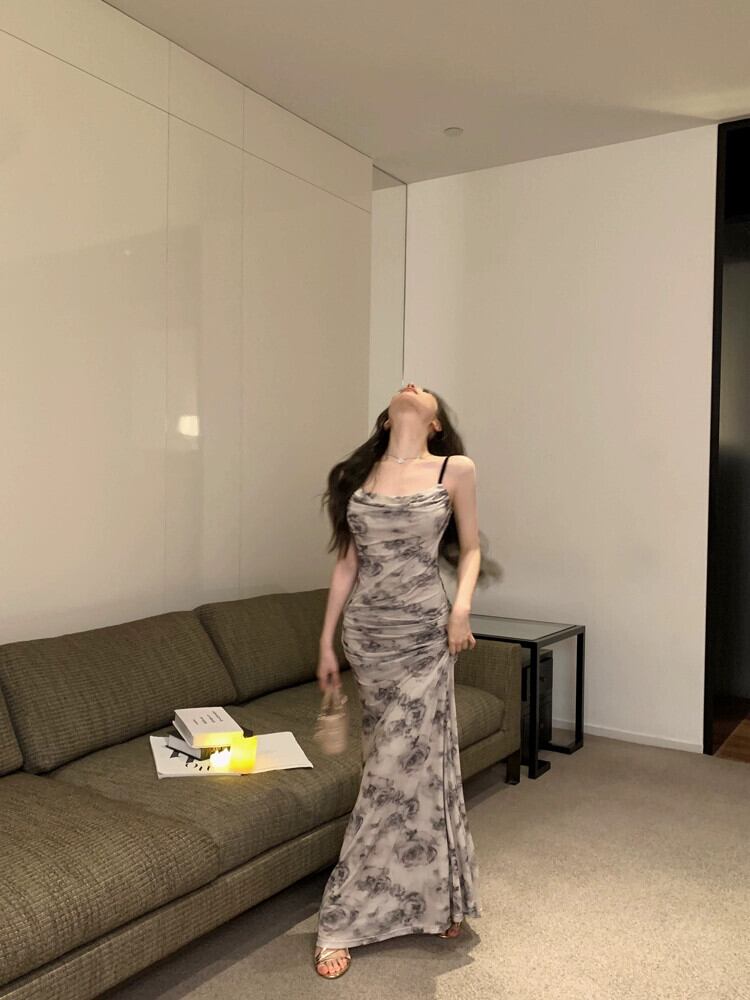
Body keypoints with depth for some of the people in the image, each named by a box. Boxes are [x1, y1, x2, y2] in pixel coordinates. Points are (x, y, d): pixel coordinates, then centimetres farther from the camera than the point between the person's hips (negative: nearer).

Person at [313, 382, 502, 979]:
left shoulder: (456, 469, 0)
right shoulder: (360, 474, 7)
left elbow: (469, 549, 7)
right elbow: (347, 562, 9)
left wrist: (462, 607, -11)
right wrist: (327, 643, 8)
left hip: (422, 634, -2)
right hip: (366, 633, 2)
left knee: (402, 770, 0)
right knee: (398, 764, 10)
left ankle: (344, 922, 20)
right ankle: (438, 898, 29)